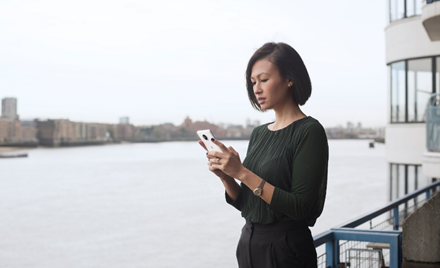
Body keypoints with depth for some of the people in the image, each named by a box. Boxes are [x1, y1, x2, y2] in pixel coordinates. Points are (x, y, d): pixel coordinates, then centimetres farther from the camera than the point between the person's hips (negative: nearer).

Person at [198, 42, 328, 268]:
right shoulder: (258, 133, 7)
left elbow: (300, 207, -20)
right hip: (249, 243, 6)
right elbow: (245, 203, 10)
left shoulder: (309, 131, -13)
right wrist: (225, 175, -9)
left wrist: (242, 172, -22)